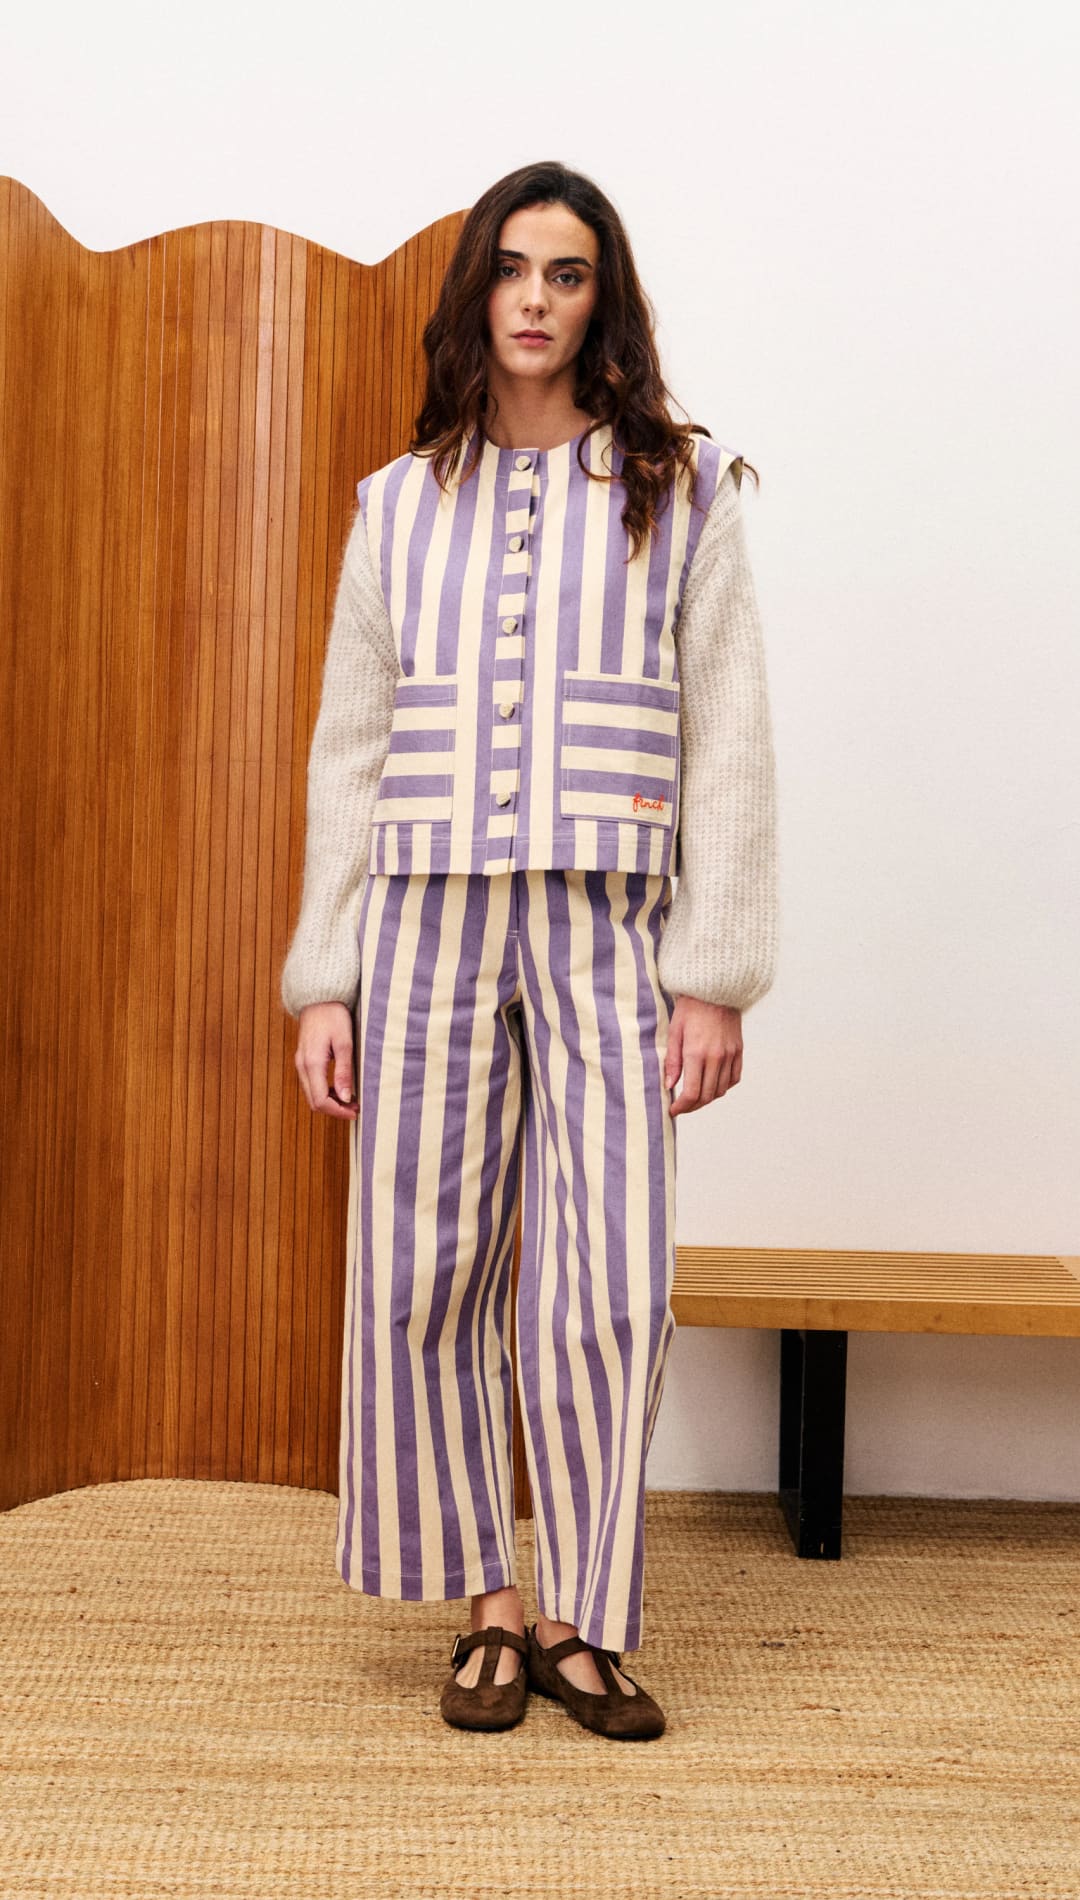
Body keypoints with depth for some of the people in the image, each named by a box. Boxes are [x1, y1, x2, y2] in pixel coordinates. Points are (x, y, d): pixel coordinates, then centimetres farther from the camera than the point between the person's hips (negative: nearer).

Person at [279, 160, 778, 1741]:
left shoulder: (681, 492, 8)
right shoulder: (400, 505, 13)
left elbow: (728, 743, 3)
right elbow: (349, 752, 11)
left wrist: (717, 975, -6)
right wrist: (324, 983, 5)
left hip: (608, 936, -2)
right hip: (426, 927, 2)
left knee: (610, 1289, -5)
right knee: (426, 1279, 1)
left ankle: (583, 1615, 13)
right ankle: (490, 1600, 18)